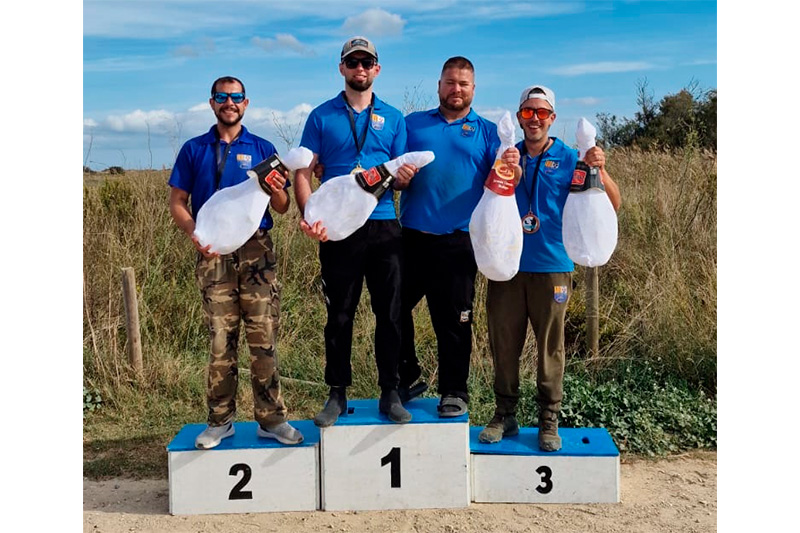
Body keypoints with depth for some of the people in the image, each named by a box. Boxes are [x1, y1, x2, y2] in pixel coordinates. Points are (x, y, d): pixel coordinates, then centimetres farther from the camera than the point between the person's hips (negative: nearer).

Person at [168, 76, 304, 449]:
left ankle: (271, 419, 9)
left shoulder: (263, 149, 10)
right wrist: (195, 234, -12)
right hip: (214, 253, 0)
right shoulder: (194, 150, 11)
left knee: (263, 339, 0)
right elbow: (177, 202, 6)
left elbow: (281, 208, 8)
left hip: (256, 250, 0)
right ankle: (220, 420, 15)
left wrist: (277, 190, -15)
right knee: (220, 339, 4)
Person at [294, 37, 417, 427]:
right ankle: (337, 394, 18)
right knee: (339, 315, 6)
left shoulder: (392, 118, 10)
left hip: (384, 229, 1)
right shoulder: (322, 116, 6)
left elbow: (402, 176, 11)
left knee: (389, 314, 4)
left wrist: (405, 176, -14)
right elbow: (304, 174, 1)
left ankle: (390, 393, 17)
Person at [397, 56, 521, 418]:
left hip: (458, 242, -2)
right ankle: (406, 377, 29)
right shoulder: (413, 124, 14)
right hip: (411, 237, 2)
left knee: (454, 319, 5)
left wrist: (511, 168, -22)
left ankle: (454, 391, 21)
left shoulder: (487, 131, 10)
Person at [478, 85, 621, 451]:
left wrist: (599, 170, -20)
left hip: (552, 267, -2)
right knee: (503, 343, 8)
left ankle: (549, 421, 18)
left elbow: (612, 205, -3)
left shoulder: (570, 159, 2)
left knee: (550, 346, 5)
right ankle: (504, 415, 22)